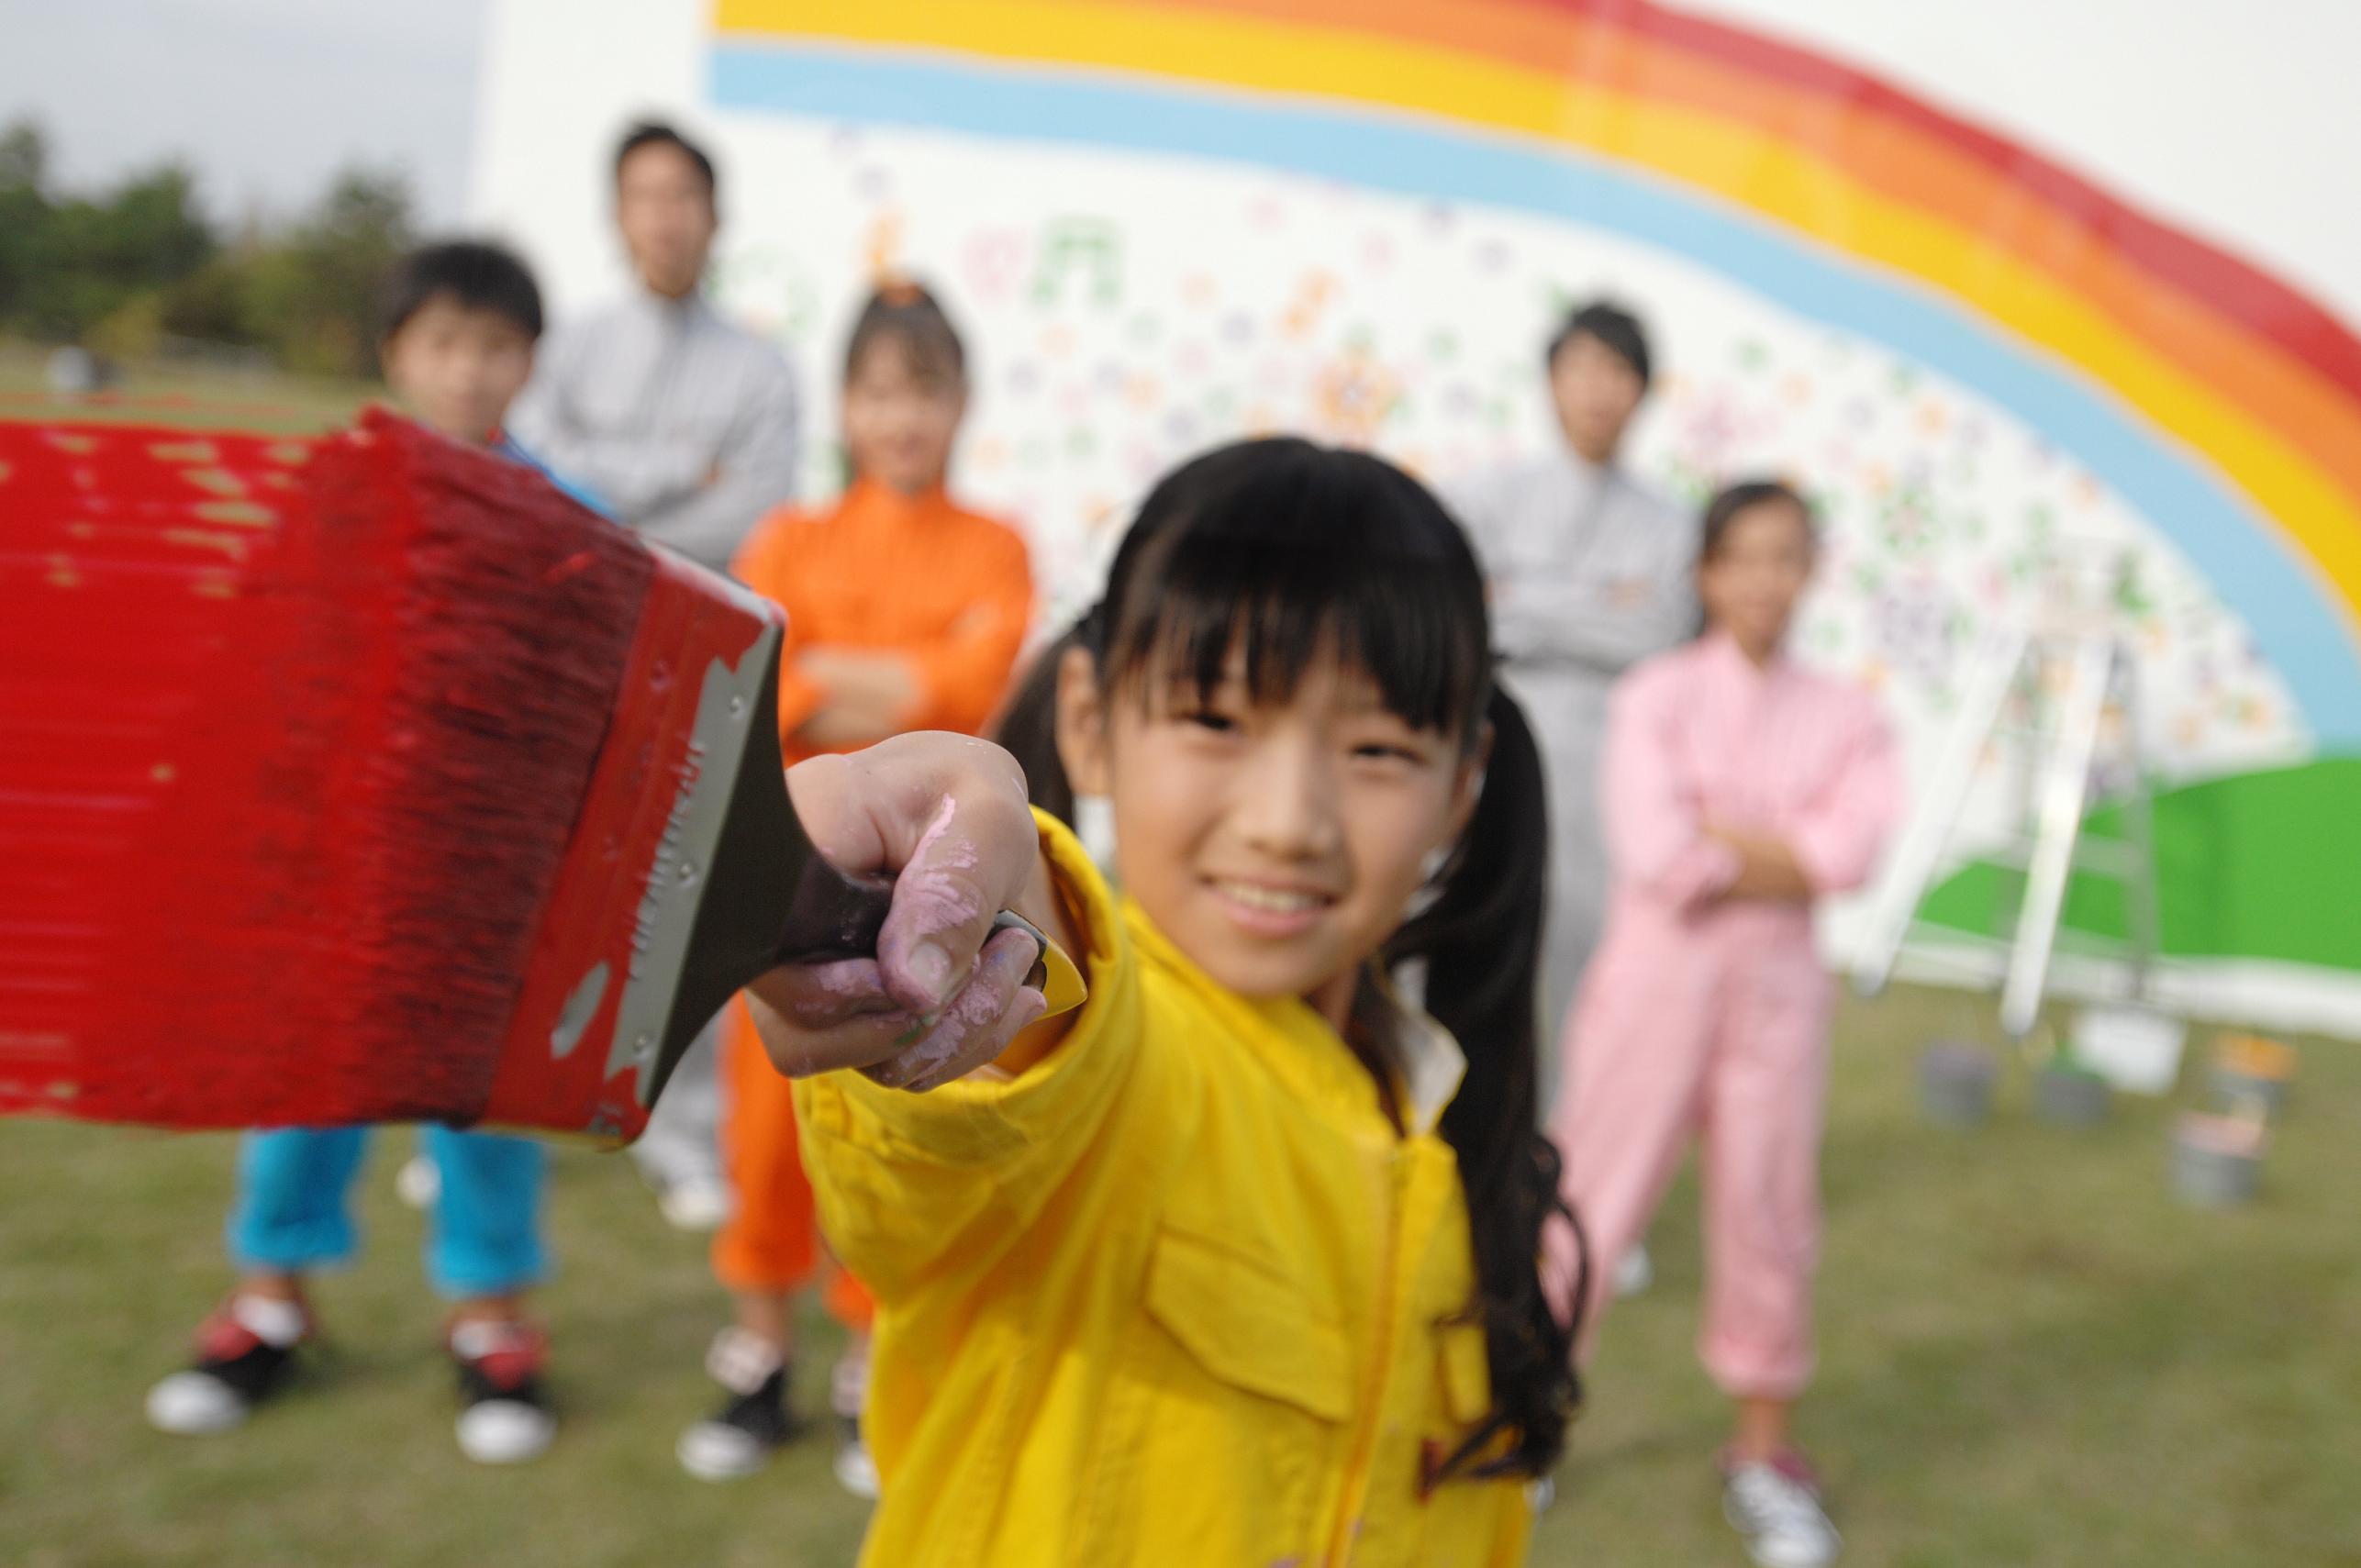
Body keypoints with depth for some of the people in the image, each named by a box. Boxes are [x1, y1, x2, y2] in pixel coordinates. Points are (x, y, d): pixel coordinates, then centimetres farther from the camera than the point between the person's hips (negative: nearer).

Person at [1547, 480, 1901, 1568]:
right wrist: (1784, 858, -8)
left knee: (1767, 1221, 9)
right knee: (1588, 1207, 4)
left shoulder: (1844, 718, 4)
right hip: (1653, 979, -2)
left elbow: (1849, 851, -13)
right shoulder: (1656, 695, -3)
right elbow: (1655, 855, -16)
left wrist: (1715, 834, -14)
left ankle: (1763, 1450, 27)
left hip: (1776, 993, 2)